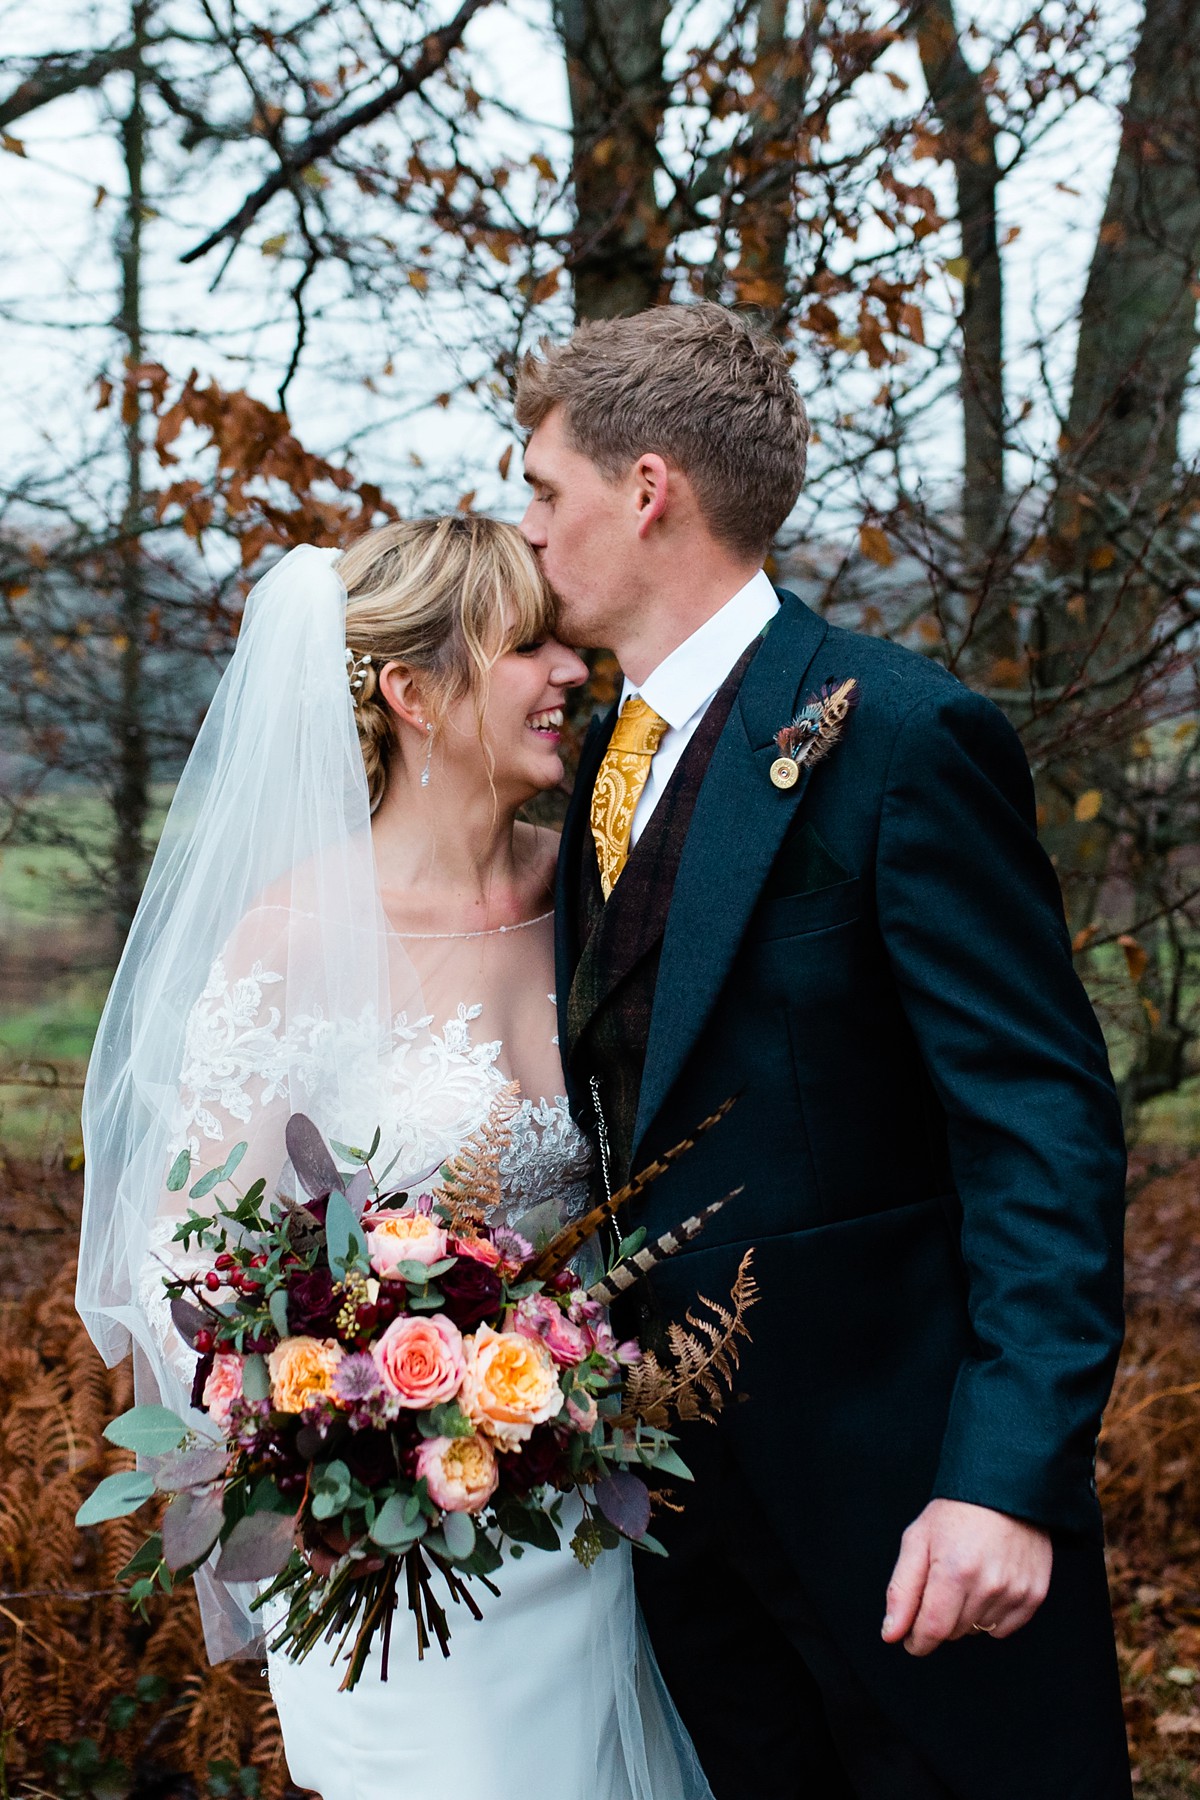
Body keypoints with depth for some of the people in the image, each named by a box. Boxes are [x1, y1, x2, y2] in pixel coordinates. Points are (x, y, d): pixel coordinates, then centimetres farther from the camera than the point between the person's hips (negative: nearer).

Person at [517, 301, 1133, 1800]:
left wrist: (1009, 1476, -25)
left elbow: (1045, 1125, -18)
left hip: (888, 1469, -7)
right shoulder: (605, 755, 9)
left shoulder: (900, 736, -16)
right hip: (670, 1468, 7)